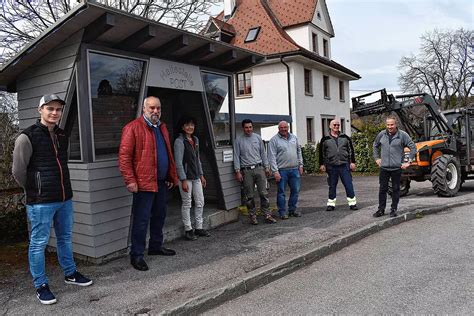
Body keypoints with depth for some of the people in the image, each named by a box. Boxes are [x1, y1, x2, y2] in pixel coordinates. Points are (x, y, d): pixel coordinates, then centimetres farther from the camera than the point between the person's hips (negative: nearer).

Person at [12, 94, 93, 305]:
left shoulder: (62, 136, 10)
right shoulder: (28, 137, -11)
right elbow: (18, 171, -8)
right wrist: (34, 191, 2)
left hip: (65, 198, 7)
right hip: (41, 202, -6)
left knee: (65, 238, 18)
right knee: (39, 243, 5)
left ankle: (70, 273, 34)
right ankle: (41, 286, 18)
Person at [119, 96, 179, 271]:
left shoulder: (162, 127, 15)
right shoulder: (133, 128, -10)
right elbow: (124, 156, -14)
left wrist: (172, 176, 18)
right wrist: (130, 181, -18)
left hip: (162, 182, 8)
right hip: (144, 183, -8)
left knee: (159, 216, 18)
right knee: (141, 219, -1)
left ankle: (156, 246, 34)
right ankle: (136, 255, 11)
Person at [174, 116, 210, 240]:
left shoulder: (195, 140, 11)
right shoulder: (179, 141, -11)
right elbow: (178, 162, -15)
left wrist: (201, 175, 16)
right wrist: (183, 180, -18)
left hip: (196, 177, 7)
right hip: (185, 177, -7)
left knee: (200, 202, 10)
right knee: (187, 203, 2)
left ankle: (199, 228, 22)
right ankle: (188, 230, 13)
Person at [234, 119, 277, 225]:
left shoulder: (258, 137, 9)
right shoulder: (239, 140, 2)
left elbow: (263, 153, 14)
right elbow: (236, 156, 1)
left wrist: (267, 167, 10)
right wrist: (237, 171, -5)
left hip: (259, 168, 2)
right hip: (246, 170, -1)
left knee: (264, 193, -1)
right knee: (249, 196, 4)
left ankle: (267, 215, 6)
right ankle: (253, 216, 15)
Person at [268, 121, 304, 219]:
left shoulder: (294, 137, 11)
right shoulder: (274, 140, -6)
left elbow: (299, 151, 19)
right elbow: (272, 157, -10)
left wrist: (300, 165, 13)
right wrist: (275, 171, -15)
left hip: (294, 169, 5)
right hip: (282, 170, -5)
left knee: (295, 190, 10)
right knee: (281, 192, 2)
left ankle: (292, 209, 24)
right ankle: (282, 212, 13)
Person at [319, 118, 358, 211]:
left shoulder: (345, 137, 8)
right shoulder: (325, 139, 4)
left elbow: (351, 150, 10)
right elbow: (321, 153, 7)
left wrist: (352, 162, 5)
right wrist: (322, 164, 4)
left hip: (344, 165, 1)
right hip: (331, 166, 0)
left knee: (349, 185, 1)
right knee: (332, 186, 7)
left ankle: (352, 203, 10)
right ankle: (331, 204, 17)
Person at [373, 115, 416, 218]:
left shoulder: (403, 135, -6)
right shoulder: (381, 134, 3)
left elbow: (413, 148, -2)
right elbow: (375, 145, 21)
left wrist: (408, 162, -5)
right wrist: (376, 158, 14)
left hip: (397, 168, -2)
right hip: (384, 167, 3)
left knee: (396, 189, 7)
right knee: (382, 189, 6)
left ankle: (394, 209, 18)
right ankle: (381, 209, 15)